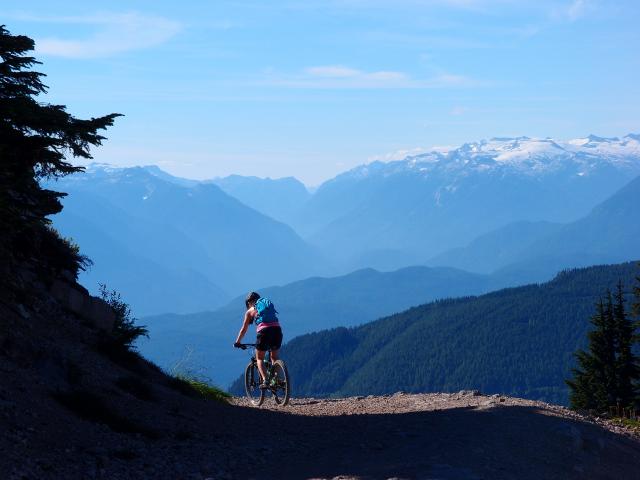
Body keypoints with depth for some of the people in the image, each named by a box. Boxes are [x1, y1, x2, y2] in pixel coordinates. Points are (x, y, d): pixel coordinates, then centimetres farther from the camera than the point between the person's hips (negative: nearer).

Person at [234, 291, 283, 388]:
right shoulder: (269, 305, 28)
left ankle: (265, 380, -6)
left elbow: (244, 329, 20)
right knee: (274, 356, 24)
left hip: (264, 331, -4)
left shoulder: (250, 311, 17)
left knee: (259, 358, 12)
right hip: (277, 330, 4)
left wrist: (237, 342, 32)